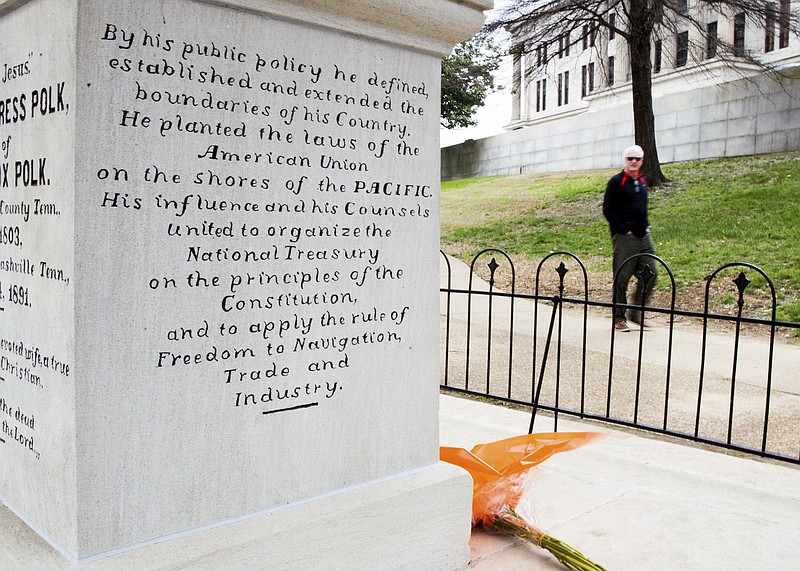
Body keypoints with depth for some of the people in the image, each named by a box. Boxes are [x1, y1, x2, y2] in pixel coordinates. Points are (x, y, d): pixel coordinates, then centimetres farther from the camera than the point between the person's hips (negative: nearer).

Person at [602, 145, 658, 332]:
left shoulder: (643, 181, 16)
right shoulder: (616, 181, -5)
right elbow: (608, 210, -9)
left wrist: (646, 226, 12)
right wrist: (624, 230, -13)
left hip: (644, 236, 7)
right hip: (624, 237, -7)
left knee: (650, 274, 4)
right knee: (622, 278, -2)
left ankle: (636, 313, 16)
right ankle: (618, 318, 7)